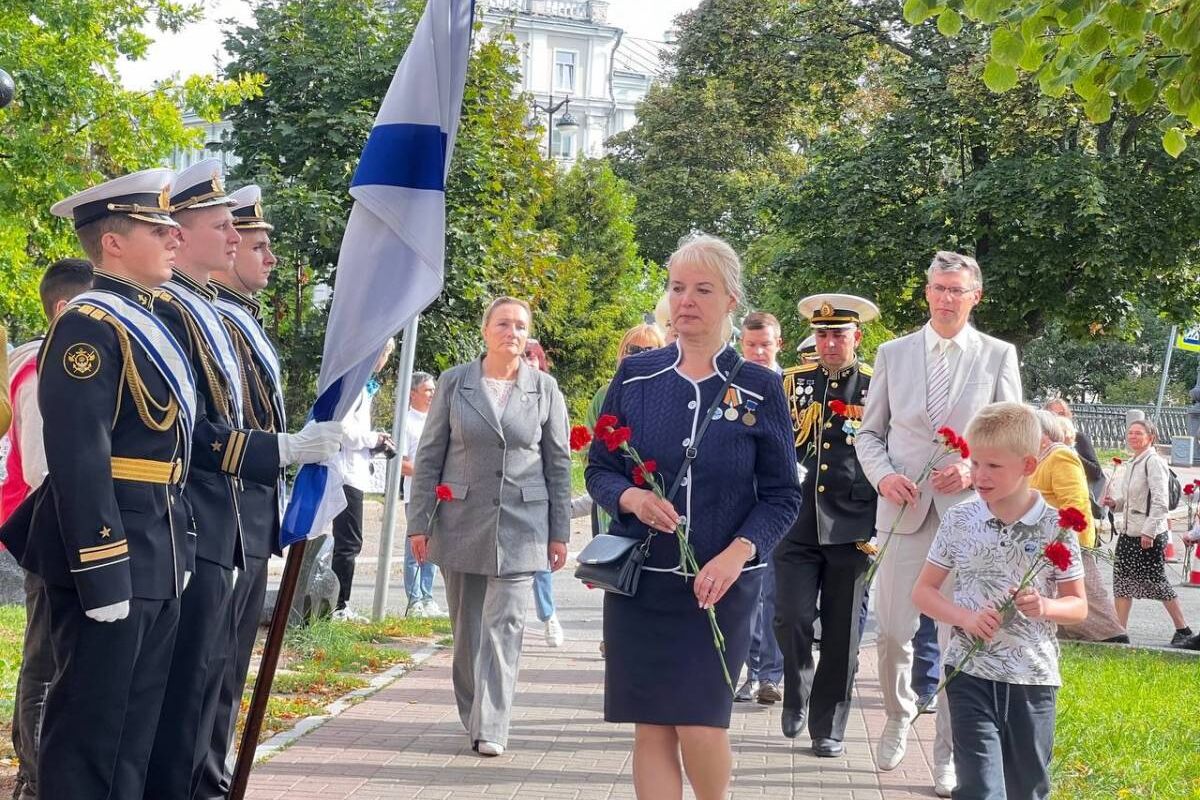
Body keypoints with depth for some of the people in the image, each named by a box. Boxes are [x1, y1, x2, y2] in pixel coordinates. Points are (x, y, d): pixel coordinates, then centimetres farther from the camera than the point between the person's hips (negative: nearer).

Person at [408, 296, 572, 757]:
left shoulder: (544, 389, 3)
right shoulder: (454, 383, 3)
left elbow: (558, 463, 7)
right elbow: (429, 455, 5)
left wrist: (559, 532, 4)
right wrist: (419, 522, 0)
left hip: (520, 526, -1)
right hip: (461, 523, 1)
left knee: (503, 624, -8)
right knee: (466, 627, 8)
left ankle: (490, 727, -8)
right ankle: (471, 713, 22)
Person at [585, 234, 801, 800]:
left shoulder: (759, 390, -2)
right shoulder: (634, 376, 3)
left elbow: (782, 496, 0)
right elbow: (598, 470, 7)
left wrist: (739, 552, -17)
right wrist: (630, 498, -15)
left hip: (721, 584, -2)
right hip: (639, 581, 2)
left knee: (701, 729, -8)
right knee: (652, 728, 2)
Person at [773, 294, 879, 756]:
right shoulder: (792, 383, 8)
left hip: (850, 527, -1)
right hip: (796, 523, 1)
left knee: (842, 632, 4)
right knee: (792, 618, -10)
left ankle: (828, 727, 16)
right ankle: (796, 697, 17)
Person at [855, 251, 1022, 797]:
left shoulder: (998, 356, 5)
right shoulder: (893, 354, 9)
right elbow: (870, 432, 13)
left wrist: (974, 470, -11)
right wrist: (883, 476, -6)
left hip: (969, 511, -1)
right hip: (904, 508, 1)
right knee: (892, 632, 2)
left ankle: (950, 754, 11)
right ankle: (898, 718, 30)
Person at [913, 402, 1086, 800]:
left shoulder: (1056, 527, -4)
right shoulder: (958, 520, -2)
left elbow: (1078, 605, 4)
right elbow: (923, 591, 5)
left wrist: (1044, 607, -17)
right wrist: (966, 617, -13)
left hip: (1033, 677, 1)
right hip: (971, 673, -1)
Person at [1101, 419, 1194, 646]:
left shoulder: (1153, 462, -13)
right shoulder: (1130, 464, 14)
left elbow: (1160, 501, -18)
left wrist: (1149, 532, -22)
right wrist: (1113, 502, 3)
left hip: (1150, 534, -9)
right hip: (1128, 532, 9)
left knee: (1155, 581, -4)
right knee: (1122, 579, 5)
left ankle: (1183, 629, 8)